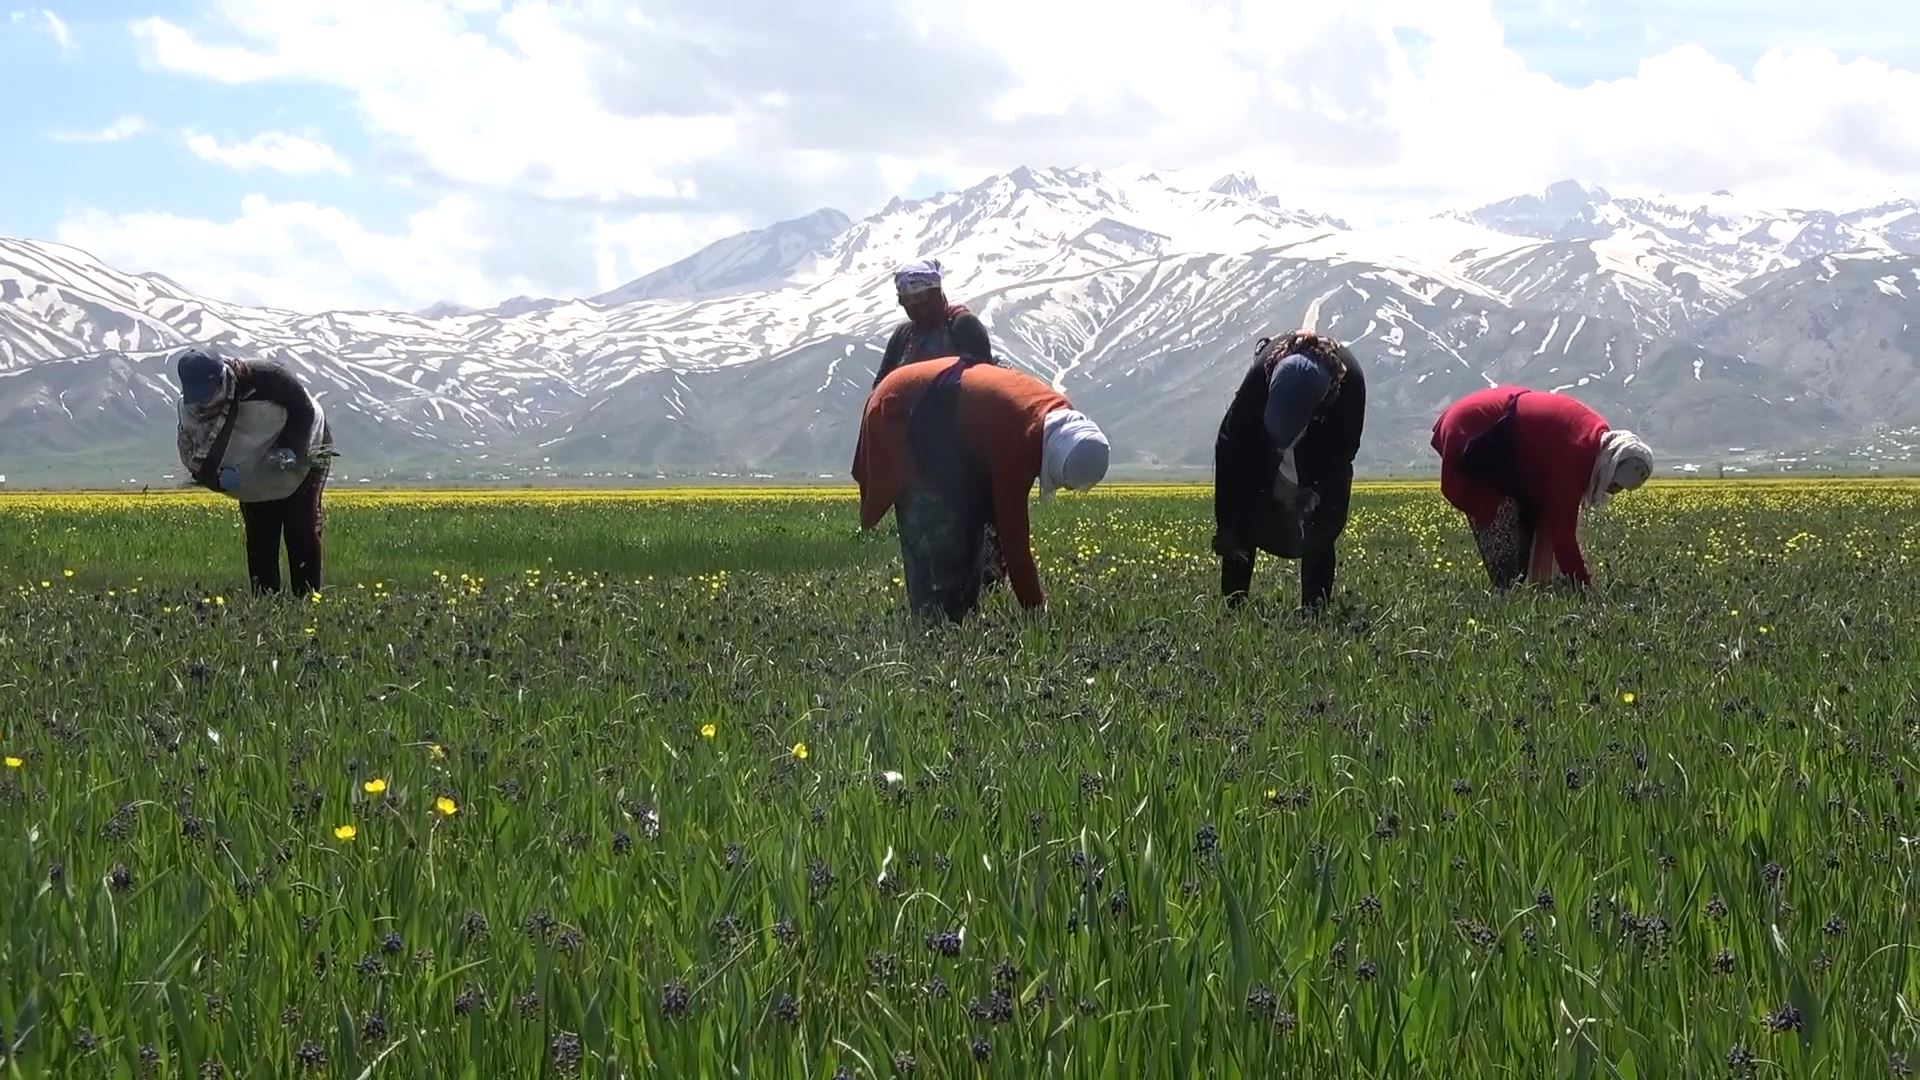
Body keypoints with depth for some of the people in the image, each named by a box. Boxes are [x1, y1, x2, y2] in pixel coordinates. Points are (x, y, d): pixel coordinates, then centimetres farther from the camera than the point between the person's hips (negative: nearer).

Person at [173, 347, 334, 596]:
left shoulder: (266, 379, -32)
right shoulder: (192, 410, -19)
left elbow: (305, 410, -19)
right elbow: (193, 459, -16)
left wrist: (291, 449, -30)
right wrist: (219, 477, -36)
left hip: (301, 458, -4)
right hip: (253, 477, 4)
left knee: (303, 533, -10)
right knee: (258, 542, 0)